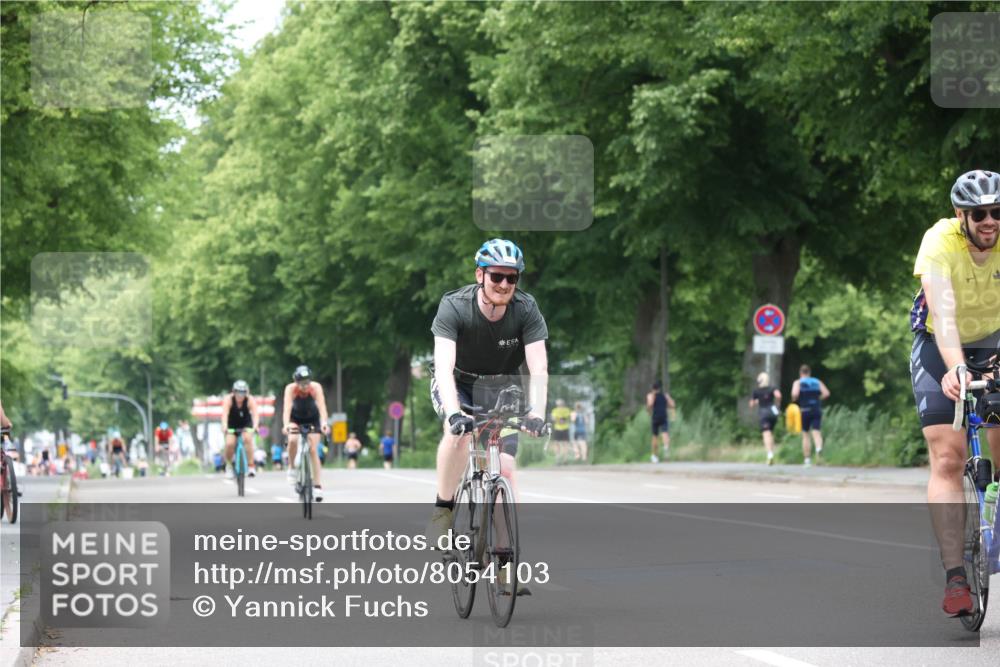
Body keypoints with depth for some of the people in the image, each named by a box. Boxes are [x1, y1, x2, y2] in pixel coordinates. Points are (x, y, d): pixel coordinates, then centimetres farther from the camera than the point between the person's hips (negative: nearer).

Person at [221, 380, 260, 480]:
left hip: (246, 424, 0)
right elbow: (225, 413, -38)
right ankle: (229, 467, 5)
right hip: (232, 425, 0)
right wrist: (224, 426, -55)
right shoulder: (229, 399, -24)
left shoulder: (250, 400, -23)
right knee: (229, 444, -21)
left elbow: (255, 413, -36)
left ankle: (251, 466, -21)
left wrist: (255, 426, -55)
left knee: (247, 438, -28)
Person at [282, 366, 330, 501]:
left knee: (313, 450, -10)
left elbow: (322, 405, -41)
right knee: (293, 440, -29)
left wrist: (324, 423, -58)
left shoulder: (316, 387, -30)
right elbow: (287, 407, -42)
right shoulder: (290, 388, -31)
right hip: (296, 417, 0)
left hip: (312, 418, 0)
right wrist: (286, 424, -59)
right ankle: (292, 468, -5)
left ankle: (317, 485, -6)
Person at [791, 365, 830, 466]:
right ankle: (819, 447, -37)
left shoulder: (798, 383, 2)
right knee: (816, 432, -5)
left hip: (805, 410, -2)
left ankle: (807, 459, 9)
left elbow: (795, 394, -16)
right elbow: (826, 393, 1)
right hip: (817, 410, 2)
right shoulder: (817, 382, 11)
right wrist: (817, 399, 14)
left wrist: (794, 400, 4)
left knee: (805, 435, 7)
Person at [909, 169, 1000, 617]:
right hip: (940, 346, -3)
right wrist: (955, 367, -56)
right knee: (947, 458, -14)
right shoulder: (939, 242, -28)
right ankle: (955, 576, -18)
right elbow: (943, 310, -40)